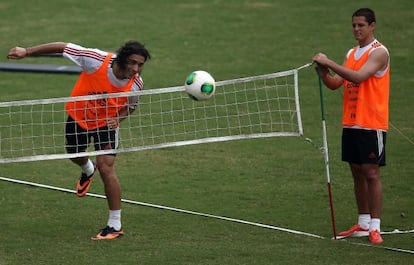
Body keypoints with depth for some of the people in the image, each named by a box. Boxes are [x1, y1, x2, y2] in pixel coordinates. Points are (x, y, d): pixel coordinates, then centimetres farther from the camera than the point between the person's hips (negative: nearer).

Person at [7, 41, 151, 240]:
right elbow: (63, 47, -24)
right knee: (74, 155, 24)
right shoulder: (97, 60, -34)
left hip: (106, 123, -1)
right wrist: (27, 52, -22)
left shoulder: (136, 83, -24)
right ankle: (87, 171, 65)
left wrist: (118, 119, -22)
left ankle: (115, 225, -5)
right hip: (78, 116, 1)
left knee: (106, 168, -15)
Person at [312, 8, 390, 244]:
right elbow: (335, 83, 12)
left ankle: (375, 227, -6)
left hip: (372, 124, -8)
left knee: (371, 173, -8)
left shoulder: (379, 52, -10)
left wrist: (329, 63, -25)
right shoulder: (352, 53, 15)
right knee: (357, 172, 10)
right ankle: (363, 224, 17)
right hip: (350, 123, 8)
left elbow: (358, 76, -24)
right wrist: (324, 73, -8)